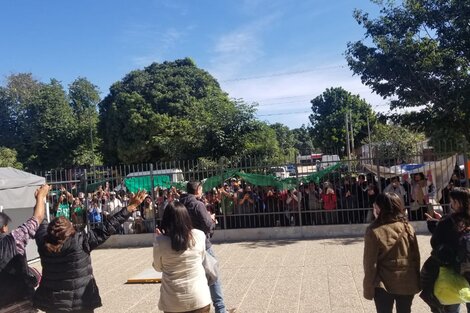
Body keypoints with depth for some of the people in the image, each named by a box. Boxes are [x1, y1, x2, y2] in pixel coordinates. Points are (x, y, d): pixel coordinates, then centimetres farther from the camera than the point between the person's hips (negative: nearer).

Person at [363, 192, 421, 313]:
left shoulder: (374, 231, -20)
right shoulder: (408, 228, -7)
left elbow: (370, 264, -15)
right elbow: (416, 257, 1)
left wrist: (368, 289, -5)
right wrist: (416, 282, 13)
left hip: (383, 285, -3)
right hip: (407, 284, 4)